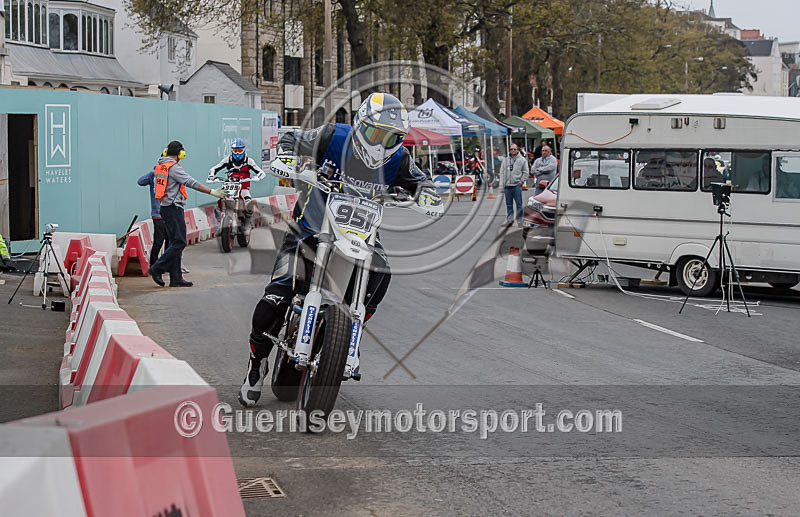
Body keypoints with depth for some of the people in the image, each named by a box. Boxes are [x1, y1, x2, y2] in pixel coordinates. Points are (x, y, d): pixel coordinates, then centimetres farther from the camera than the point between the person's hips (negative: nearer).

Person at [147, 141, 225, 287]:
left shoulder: (159, 167, 13)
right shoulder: (174, 168, -14)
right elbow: (192, 183, -19)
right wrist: (212, 192, -17)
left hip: (165, 208, 10)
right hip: (174, 208, -10)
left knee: (175, 243, 10)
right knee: (179, 242, -7)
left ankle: (176, 278, 8)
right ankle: (156, 269, -9)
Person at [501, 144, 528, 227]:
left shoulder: (522, 160, 4)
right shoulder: (506, 161, 16)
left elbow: (525, 172, 2)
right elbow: (503, 173, 16)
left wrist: (521, 181, -7)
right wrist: (503, 185, 8)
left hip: (517, 186, -4)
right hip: (507, 186, 4)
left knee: (519, 204, -3)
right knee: (509, 204, 8)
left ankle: (519, 221, 0)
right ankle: (509, 219, 15)